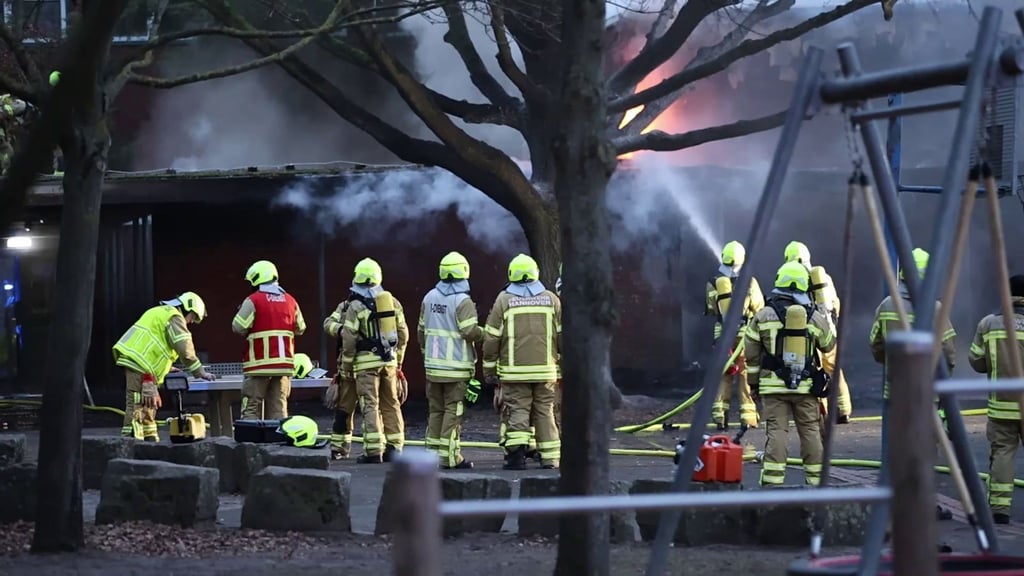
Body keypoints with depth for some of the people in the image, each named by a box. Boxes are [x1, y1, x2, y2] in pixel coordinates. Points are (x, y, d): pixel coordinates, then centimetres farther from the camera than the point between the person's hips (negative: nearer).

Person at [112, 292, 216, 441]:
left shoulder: (161, 312, 27)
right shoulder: (175, 318, -5)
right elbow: (185, 350, -12)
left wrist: (170, 370, 27)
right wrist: (200, 373, -6)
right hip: (139, 363, -10)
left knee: (149, 406, 17)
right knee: (136, 407, -13)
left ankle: (151, 440, 22)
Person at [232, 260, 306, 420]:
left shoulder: (253, 300, -7)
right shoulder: (290, 301, 10)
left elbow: (238, 328, -9)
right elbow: (300, 329, 17)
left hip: (259, 364, -5)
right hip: (284, 363, 5)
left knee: (251, 408, -1)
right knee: (278, 406, 8)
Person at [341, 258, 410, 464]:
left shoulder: (356, 306, -7)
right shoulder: (392, 302, 8)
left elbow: (349, 339, -8)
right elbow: (403, 334, 11)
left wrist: (346, 366, 2)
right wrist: (398, 360, 21)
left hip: (366, 362, -5)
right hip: (389, 361, 5)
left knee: (370, 406, -4)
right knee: (391, 405, 12)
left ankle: (373, 452, -9)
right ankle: (394, 449, 13)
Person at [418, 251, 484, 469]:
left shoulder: (429, 298, 9)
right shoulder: (462, 301, -14)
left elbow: (422, 329, 16)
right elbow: (470, 331, -19)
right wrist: (483, 333, 0)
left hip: (433, 364, 6)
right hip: (455, 367, -6)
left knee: (436, 410, 13)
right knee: (453, 410, -3)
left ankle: (432, 452, 14)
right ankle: (449, 457, -4)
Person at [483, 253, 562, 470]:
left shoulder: (503, 300, 1)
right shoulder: (551, 299, 7)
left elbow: (491, 339, 1)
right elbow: (563, 336, 8)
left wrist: (490, 374, 8)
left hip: (514, 371, -2)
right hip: (545, 370, 2)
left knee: (517, 411, 1)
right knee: (545, 412, 8)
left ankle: (517, 452, -14)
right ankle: (550, 458, 9)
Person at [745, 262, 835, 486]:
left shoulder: (763, 316, -3)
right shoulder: (815, 318, 1)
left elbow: (751, 353, 1)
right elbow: (829, 344, 17)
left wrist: (753, 380, 12)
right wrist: (828, 319, 33)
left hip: (773, 385, -1)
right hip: (806, 386, 2)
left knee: (776, 432, -4)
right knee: (810, 432, 10)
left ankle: (772, 482, -9)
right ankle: (816, 480, 15)